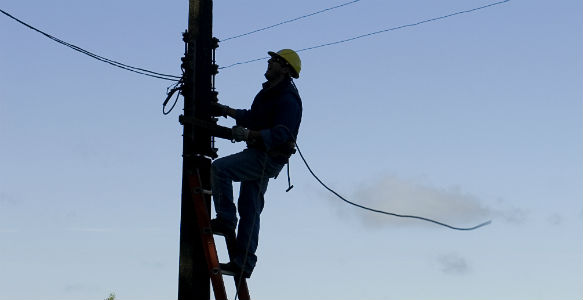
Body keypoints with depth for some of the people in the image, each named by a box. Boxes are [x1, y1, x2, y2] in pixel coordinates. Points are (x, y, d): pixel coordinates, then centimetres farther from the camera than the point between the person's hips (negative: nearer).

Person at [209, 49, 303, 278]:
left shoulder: (288, 99, -16)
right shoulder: (269, 92, 16)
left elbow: (281, 134, -26)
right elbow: (253, 117, 31)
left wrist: (248, 134, -28)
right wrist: (226, 111, 25)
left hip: (268, 158, -10)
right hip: (259, 156, 10)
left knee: (219, 168, -21)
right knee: (249, 210, 8)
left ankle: (226, 220, -15)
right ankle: (243, 263, 10)